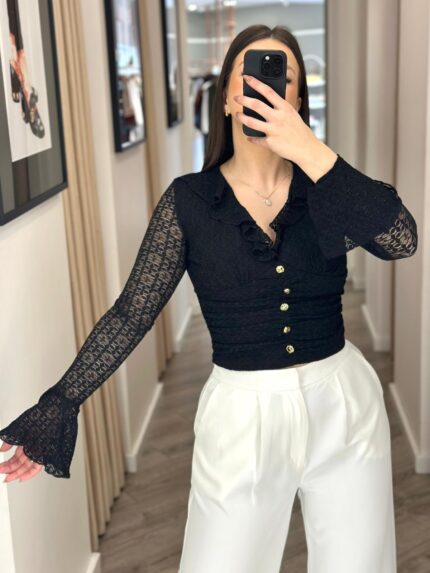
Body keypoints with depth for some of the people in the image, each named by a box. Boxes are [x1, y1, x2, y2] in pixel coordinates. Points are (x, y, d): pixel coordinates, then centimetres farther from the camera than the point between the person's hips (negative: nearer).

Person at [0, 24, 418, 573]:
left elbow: (401, 240, -19)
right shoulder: (189, 200, -6)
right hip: (243, 415, -2)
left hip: (344, 405, 2)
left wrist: (310, 150, -25)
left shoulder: (325, 185, -1)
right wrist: (60, 403, -12)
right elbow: (132, 311, -6)